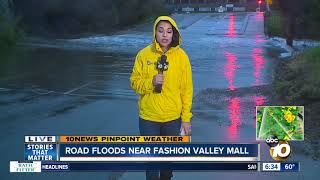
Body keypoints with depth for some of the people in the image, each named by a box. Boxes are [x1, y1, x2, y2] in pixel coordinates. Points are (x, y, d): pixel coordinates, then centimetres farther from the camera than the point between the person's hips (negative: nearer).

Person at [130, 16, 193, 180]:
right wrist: (151, 82, -20)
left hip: (173, 118, 1)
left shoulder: (181, 56, -5)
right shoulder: (144, 54, -5)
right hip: (148, 117, 0)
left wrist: (186, 118, -4)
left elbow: (187, 89, -2)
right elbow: (135, 82, 0)